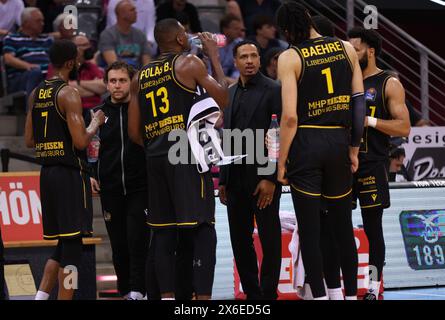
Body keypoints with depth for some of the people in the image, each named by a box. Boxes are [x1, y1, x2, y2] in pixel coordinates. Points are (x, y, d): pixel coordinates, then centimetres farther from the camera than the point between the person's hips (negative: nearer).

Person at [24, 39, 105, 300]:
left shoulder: (36, 94, 12)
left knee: (63, 244, 15)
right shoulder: (68, 93, -13)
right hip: (70, 173, -8)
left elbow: (29, 141, 16)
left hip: (47, 172, 8)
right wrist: (96, 122, -1)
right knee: (72, 246, -4)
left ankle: (41, 296, 6)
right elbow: (81, 142, -19)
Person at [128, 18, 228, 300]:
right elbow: (223, 99, 3)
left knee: (163, 233, 10)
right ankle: (203, 297, -12)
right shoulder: (189, 63, -1)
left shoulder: (140, 77, 15)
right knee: (203, 231, -5)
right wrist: (214, 56, 11)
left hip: (155, 158, 6)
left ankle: (167, 296, 8)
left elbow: (134, 132, 13)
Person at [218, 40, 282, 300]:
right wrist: (223, 180, 13)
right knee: (240, 239, 7)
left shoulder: (274, 91, -4)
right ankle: (251, 294, 12)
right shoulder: (230, 94, 15)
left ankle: (268, 295, 1)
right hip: (236, 178, 6)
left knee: (270, 239, -2)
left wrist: (271, 179, -15)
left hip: (263, 175, -6)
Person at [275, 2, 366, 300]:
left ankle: (320, 295, -2)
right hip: (339, 141, 4)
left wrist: (281, 163, -6)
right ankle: (351, 293, 20)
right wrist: (353, 149, 13)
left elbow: (290, 116, -13)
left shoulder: (289, 58, -7)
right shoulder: (346, 48, 5)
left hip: (306, 142, -4)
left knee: (309, 228, 1)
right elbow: (359, 102, 5)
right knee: (343, 225, 14)